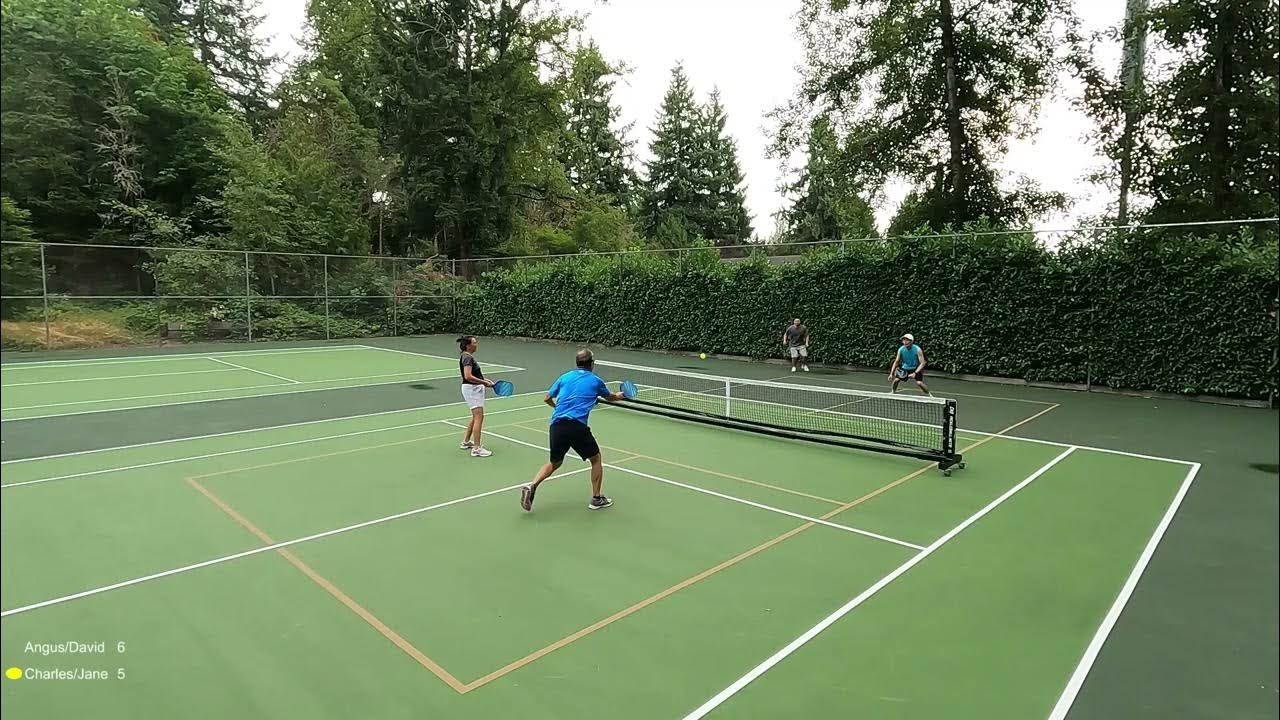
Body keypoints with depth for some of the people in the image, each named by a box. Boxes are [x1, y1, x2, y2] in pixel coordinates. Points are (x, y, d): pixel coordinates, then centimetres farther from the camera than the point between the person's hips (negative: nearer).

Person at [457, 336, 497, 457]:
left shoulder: (468, 357, 13)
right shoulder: (467, 358, -17)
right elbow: (468, 376, -28)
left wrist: (484, 380, 13)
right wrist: (484, 382, -26)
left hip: (475, 389, 11)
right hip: (471, 389, -11)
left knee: (476, 417, 20)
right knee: (479, 417, -12)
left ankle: (466, 442, 32)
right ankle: (476, 449, -12)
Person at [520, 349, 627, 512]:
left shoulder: (564, 377, 18)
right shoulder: (596, 381, 12)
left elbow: (547, 398, 22)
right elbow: (610, 397, 31)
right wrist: (618, 396, 55)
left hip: (556, 425, 4)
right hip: (577, 426, -4)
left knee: (555, 462, 22)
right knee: (596, 459, 17)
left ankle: (531, 486, 2)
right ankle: (596, 499, 20)